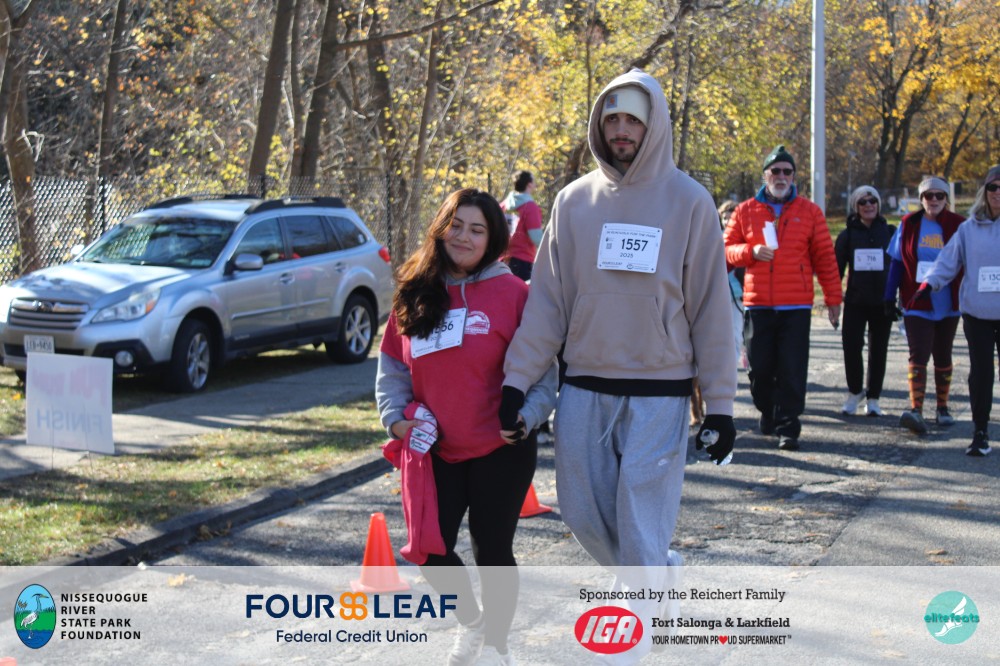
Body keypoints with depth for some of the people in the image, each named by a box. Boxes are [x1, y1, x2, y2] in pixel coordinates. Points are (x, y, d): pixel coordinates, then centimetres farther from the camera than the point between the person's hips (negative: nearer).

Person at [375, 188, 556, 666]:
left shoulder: (512, 293, -8)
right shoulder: (415, 295, 5)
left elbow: (542, 367, -6)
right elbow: (392, 366, 10)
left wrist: (526, 417, -21)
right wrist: (395, 416, -5)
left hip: (500, 450, -4)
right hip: (436, 450, 4)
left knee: (492, 549, 7)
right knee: (431, 553, 7)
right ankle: (470, 621, 36)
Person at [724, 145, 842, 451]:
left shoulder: (809, 211, 7)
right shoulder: (746, 211, 9)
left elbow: (825, 257, 7)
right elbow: (727, 249, 10)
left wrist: (833, 298, 4)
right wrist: (750, 252, -10)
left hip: (797, 306, -1)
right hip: (758, 305, 1)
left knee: (792, 371, -5)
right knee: (759, 368, 5)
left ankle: (788, 428, 1)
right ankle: (768, 413, 29)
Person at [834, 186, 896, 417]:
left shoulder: (890, 232, 6)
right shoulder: (848, 234, 5)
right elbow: (836, 267, 4)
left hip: (883, 302, 1)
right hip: (855, 301, 0)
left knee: (878, 350, 5)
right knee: (851, 346, -9)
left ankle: (873, 398, 16)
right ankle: (855, 391, 13)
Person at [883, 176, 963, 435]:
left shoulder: (958, 226, 0)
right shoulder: (908, 225, 1)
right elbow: (897, 263, 4)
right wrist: (889, 297, 2)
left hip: (948, 305, 1)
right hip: (917, 304, -1)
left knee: (943, 356, 12)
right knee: (918, 356, -12)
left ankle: (942, 407, 25)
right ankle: (916, 410, -21)